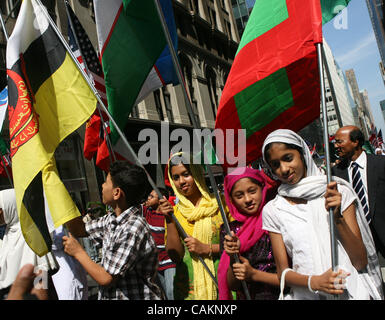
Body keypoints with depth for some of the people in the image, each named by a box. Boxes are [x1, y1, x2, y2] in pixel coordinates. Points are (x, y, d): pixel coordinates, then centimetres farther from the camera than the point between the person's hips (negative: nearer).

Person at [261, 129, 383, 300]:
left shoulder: (339, 191, 1)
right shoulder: (272, 210, 3)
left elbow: (361, 262, 0)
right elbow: (283, 271, 5)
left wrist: (337, 217, -13)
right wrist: (315, 282, -13)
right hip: (307, 295, 0)